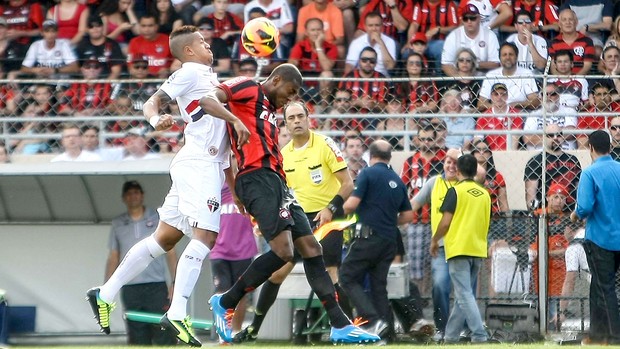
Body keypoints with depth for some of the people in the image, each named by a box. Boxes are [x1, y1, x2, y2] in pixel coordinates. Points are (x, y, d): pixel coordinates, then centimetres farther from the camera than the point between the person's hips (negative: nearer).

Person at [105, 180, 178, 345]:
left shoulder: (158, 218, 9)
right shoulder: (118, 224, 14)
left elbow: (170, 252, 7)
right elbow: (113, 258, 15)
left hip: (156, 287, -2)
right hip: (130, 288, 2)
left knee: (164, 337, -10)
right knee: (138, 339, -1)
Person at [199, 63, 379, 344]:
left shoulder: (269, 110, 28)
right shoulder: (248, 90, 2)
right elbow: (207, 100, -12)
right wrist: (235, 120, -29)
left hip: (275, 181, 10)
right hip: (257, 177, -10)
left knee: (310, 247, 6)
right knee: (283, 251, -20)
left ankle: (340, 325, 6)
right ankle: (225, 304, -4)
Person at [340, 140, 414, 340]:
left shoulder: (368, 174, -5)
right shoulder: (398, 181, 15)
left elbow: (352, 204, -13)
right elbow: (408, 215, 17)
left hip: (369, 236, -7)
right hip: (389, 241, 7)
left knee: (348, 277, -1)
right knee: (379, 285, 10)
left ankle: (374, 320, -18)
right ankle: (385, 332, 3)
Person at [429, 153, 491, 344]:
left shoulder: (456, 191, -7)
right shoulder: (484, 194, 10)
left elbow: (446, 222, -10)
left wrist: (435, 240, 5)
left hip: (459, 249, -6)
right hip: (478, 250, 6)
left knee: (465, 295, -9)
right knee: (463, 295, 13)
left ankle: (479, 335, -20)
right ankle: (451, 336, 19)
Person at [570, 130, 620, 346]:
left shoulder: (590, 173, -14)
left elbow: (585, 208, -21)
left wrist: (575, 215, 0)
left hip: (600, 238, -5)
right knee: (600, 286, 18)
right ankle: (598, 333, 22)